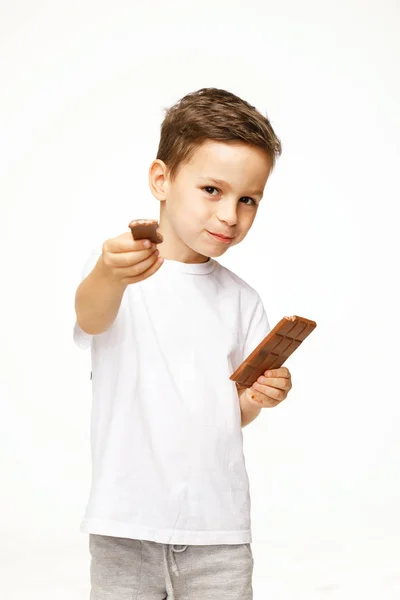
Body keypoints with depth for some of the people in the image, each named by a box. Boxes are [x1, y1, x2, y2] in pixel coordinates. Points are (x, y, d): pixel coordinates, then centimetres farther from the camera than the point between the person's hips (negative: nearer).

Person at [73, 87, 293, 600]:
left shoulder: (241, 300, 9)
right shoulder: (113, 267, -5)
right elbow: (91, 317, -27)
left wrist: (259, 397, -6)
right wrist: (109, 276, -49)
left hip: (218, 523, 3)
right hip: (127, 522, -3)